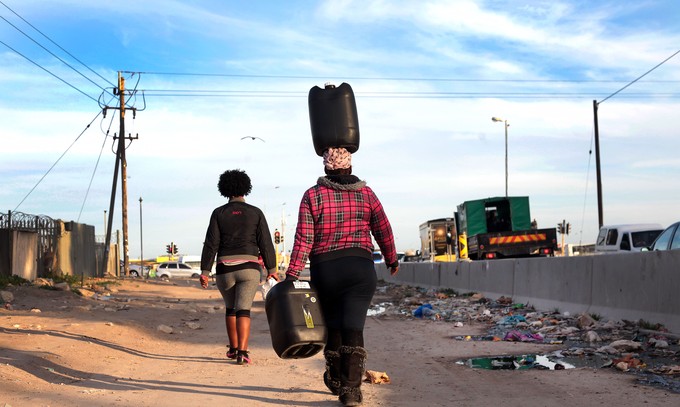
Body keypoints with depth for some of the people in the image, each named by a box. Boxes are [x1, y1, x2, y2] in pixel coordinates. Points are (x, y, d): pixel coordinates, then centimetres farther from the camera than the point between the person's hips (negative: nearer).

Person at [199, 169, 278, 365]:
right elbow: (265, 243, -1)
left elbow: (211, 244, -5)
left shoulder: (219, 213, 1)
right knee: (243, 311, -4)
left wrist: (205, 271, -4)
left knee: (230, 308, 21)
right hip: (248, 268, -1)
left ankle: (233, 349, 28)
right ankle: (242, 353, -19)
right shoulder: (255, 213, 1)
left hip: (225, 269, 1)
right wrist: (272, 269, 8)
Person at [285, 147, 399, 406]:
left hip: (324, 269, 0)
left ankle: (336, 380, 32)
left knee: (333, 325, 17)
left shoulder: (312, 196, -3)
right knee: (353, 327, -2)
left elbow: (303, 240, -8)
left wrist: (292, 275, -7)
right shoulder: (365, 194, 2)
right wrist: (391, 259, 23)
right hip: (360, 268, 0)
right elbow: (383, 230, 8)